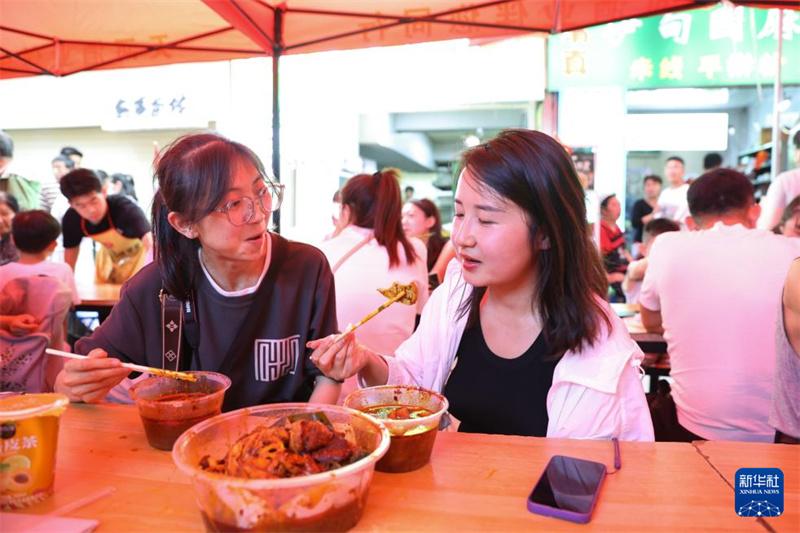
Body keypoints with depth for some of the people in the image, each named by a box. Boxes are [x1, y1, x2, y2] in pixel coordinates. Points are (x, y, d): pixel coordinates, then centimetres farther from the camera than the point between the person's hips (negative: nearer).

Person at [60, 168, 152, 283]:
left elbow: (149, 240, -59)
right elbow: (71, 248, -4)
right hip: (110, 255, 5)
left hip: (139, 252, -5)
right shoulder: (72, 219, -25)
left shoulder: (125, 208, -41)